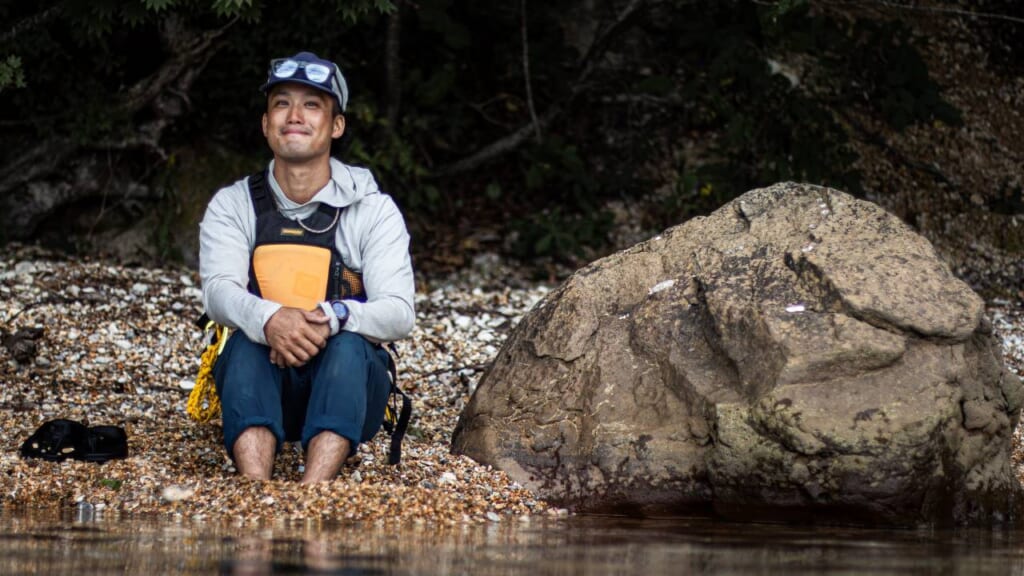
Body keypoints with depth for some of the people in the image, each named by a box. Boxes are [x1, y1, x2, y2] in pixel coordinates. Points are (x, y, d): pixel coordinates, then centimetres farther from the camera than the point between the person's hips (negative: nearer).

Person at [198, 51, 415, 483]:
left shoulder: (373, 209, 3)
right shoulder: (232, 205, 6)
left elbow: (399, 313, -11)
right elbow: (218, 290, -12)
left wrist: (334, 318, -34)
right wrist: (268, 318, -37)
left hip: (348, 388, -1)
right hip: (259, 388, 1)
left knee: (349, 345, -32)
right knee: (247, 342, -31)